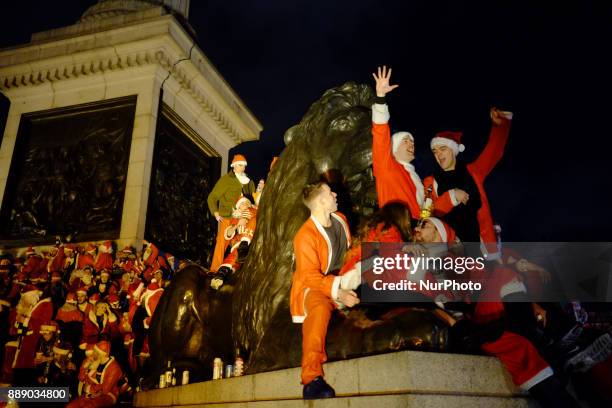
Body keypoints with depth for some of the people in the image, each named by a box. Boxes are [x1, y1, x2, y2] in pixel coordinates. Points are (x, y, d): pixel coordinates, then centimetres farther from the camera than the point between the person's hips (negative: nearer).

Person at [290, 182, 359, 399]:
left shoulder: (340, 219, 6)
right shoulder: (305, 236, -17)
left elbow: (349, 252, 21)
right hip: (314, 286, -8)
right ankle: (312, 379, -44)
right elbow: (311, 277, -20)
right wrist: (338, 293, -30)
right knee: (320, 308, -39)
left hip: (343, 281, 8)